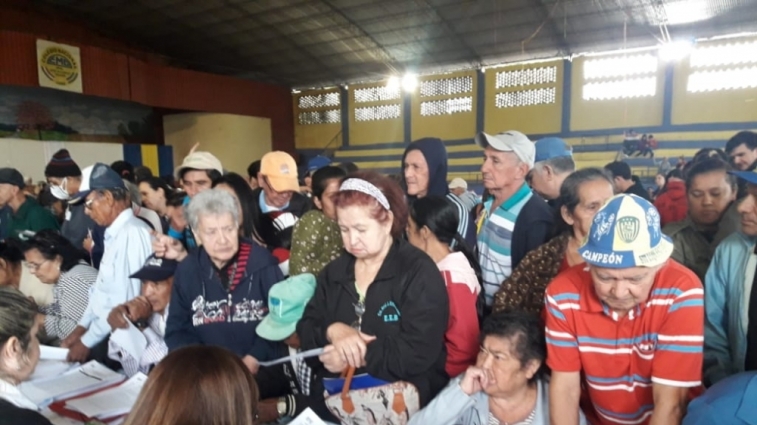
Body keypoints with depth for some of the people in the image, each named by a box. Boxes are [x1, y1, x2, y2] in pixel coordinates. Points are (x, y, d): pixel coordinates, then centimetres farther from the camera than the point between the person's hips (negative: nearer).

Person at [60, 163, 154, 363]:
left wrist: (87, 340, -13)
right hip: (106, 334, 8)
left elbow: (126, 301, -22)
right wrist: (82, 326, 10)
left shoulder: (132, 233, -20)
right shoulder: (113, 233, 11)